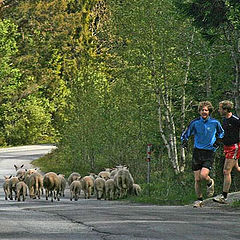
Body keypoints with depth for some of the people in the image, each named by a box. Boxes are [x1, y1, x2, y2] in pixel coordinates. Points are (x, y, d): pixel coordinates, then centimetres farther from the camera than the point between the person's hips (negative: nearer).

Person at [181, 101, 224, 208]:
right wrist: (184, 141, -9)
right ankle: (199, 199, 18)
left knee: (203, 175, -20)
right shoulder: (195, 123, 0)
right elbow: (185, 134, 12)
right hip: (197, 152, 2)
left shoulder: (215, 123, -1)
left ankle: (210, 183, 15)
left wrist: (218, 142, 2)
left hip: (209, 152, -2)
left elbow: (221, 134, 18)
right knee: (197, 179, 1)